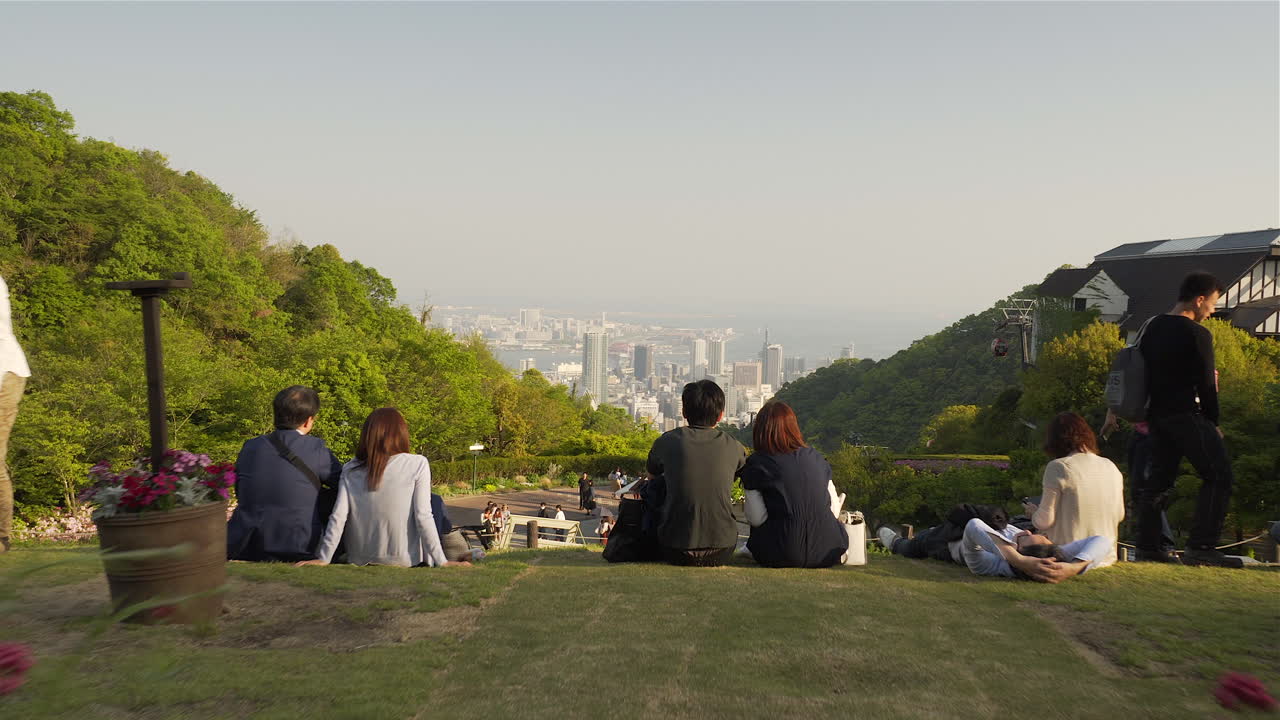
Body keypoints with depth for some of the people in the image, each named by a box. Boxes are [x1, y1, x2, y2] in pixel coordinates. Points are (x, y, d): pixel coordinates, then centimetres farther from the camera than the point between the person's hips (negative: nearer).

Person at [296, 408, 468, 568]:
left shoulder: (350, 470, 3)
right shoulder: (417, 464, -7)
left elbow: (338, 517, -2)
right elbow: (423, 517, -11)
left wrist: (324, 558, 4)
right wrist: (441, 561, -8)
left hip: (360, 560, 4)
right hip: (404, 560, -4)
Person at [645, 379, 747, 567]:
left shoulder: (667, 441, -4)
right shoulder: (733, 447, -2)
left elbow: (651, 474, 17)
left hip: (676, 554, -1)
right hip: (721, 554, 1)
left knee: (655, 486, 20)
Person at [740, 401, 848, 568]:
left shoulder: (756, 464, -4)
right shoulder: (816, 458, 8)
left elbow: (756, 519, -6)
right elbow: (833, 509, 10)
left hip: (782, 557, -2)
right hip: (827, 554, 3)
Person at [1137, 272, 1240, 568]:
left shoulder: (1151, 326, 10)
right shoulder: (1197, 334, -13)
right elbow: (1206, 384, -12)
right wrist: (1213, 422, -1)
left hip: (1157, 413, 8)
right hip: (1187, 415, -8)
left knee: (1159, 477, 12)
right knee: (1218, 476, -2)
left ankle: (1147, 546, 12)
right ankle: (1201, 548, -7)